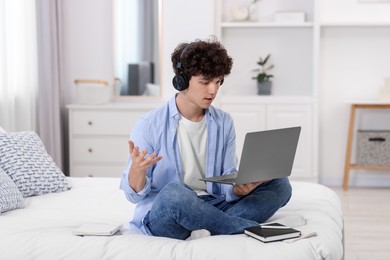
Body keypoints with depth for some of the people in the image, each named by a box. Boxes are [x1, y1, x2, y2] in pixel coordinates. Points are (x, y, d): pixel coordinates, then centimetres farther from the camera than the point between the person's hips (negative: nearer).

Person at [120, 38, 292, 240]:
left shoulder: (224, 123, 6)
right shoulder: (149, 125, -8)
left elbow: (227, 182, 5)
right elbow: (135, 194, -7)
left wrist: (239, 188, -20)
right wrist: (137, 170, -30)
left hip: (212, 207, 5)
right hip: (161, 215, -5)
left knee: (280, 184, -8)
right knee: (173, 192, -39)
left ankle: (210, 227, -25)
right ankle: (252, 229, -21)